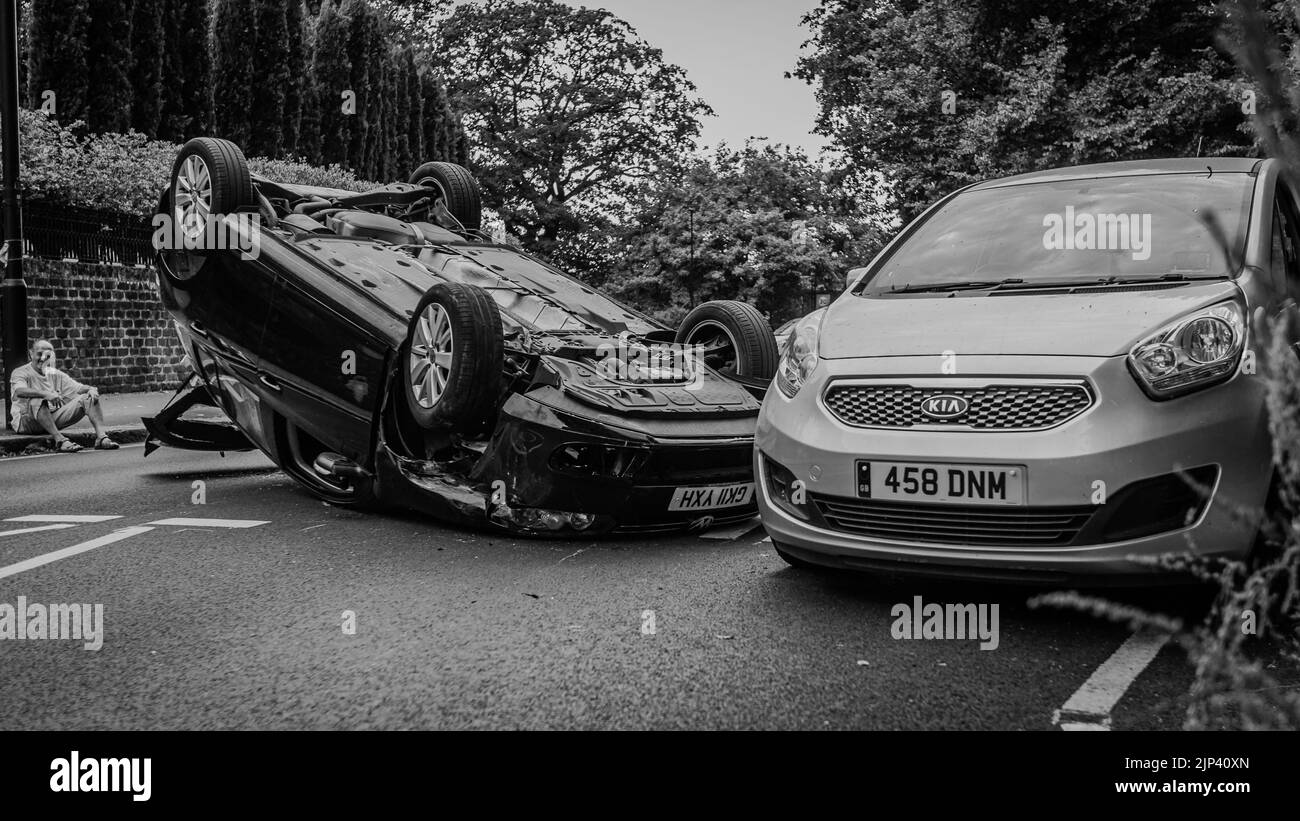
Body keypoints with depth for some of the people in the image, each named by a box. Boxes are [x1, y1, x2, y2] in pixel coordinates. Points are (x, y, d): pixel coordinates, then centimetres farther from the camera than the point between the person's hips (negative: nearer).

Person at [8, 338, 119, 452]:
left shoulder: (55, 374, 16)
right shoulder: (20, 373, -3)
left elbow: (78, 388, 11)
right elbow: (19, 391, -26)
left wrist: (91, 389, -14)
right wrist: (46, 394, -42)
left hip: (55, 419, 5)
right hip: (26, 421, -5)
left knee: (88, 398, -9)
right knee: (37, 401, -39)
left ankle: (101, 437, -30)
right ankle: (60, 439, -46)